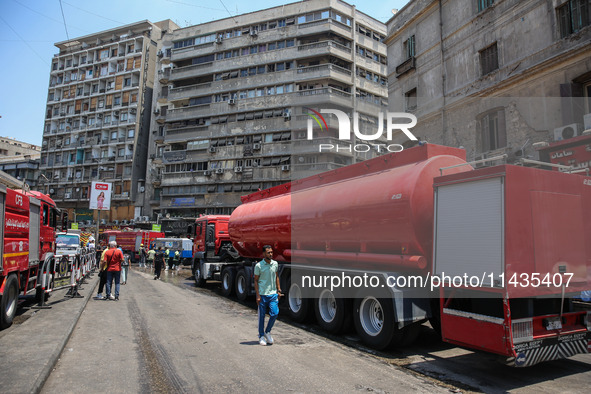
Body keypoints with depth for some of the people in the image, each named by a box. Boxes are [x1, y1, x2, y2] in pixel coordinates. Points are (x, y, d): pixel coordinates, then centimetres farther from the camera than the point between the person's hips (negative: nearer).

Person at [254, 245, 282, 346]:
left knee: (274, 313, -6)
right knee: (261, 316, 6)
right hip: (262, 294, -3)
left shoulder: (275, 264, 5)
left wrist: (279, 290, 10)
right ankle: (261, 336, 21)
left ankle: (268, 332, 17)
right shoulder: (259, 265, -8)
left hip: (273, 293, 4)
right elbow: (256, 281, -5)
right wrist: (258, 296, -10)